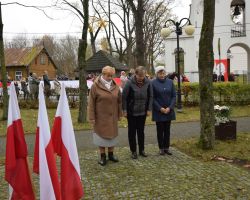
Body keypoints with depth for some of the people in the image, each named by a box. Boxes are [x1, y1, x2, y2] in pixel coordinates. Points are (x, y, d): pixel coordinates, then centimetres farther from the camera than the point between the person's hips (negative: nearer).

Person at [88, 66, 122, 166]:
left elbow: (119, 101, 8)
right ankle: (103, 156, 19)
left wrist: (119, 114, 8)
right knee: (101, 135, 6)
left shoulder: (115, 86, 2)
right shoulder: (95, 86, -10)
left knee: (112, 134, 13)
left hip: (112, 116, 4)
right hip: (100, 116, -4)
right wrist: (92, 117, -11)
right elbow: (91, 103, -10)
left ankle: (111, 154, 30)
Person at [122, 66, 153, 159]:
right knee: (132, 131, 6)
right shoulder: (129, 83, -15)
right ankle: (133, 151, 17)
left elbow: (150, 97, 4)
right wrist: (124, 110, -9)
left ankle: (141, 150, 24)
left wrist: (149, 109, 1)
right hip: (131, 112, -2)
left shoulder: (148, 82, -5)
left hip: (143, 112, 3)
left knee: (141, 131, 12)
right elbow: (124, 97, -10)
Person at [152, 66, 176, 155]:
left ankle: (166, 148, 19)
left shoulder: (170, 82, 3)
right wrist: (160, 108, -14)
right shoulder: (153, 83, -7)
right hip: (158, 111, -3)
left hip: (169, 110, 3)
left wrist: (170, 107, -9)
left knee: (167, 130, 10)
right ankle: (161, 148, 16)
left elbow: (174, 96, 3)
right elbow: (152, 98, -7)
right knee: (160, 130, 6)